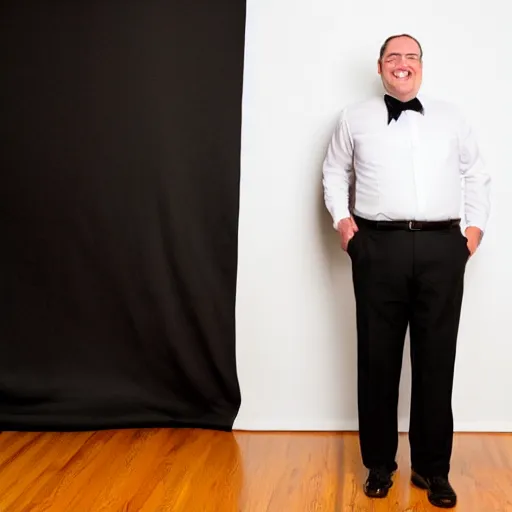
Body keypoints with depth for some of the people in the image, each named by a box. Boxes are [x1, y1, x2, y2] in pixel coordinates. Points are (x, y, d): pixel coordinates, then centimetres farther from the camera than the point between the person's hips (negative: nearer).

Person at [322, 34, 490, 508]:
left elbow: (475, 174, 19)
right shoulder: (355, 117, 11)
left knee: (436, 360, 4)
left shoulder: (450, 117, 14)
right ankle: (379, 464, 19)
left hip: (442, 248, 1)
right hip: (379, 247, -1)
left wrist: (476, 225, 8)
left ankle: (432, 468, 17)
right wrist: (341, 218, 2)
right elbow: (334, 171, 16)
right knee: (378, 359, 5)